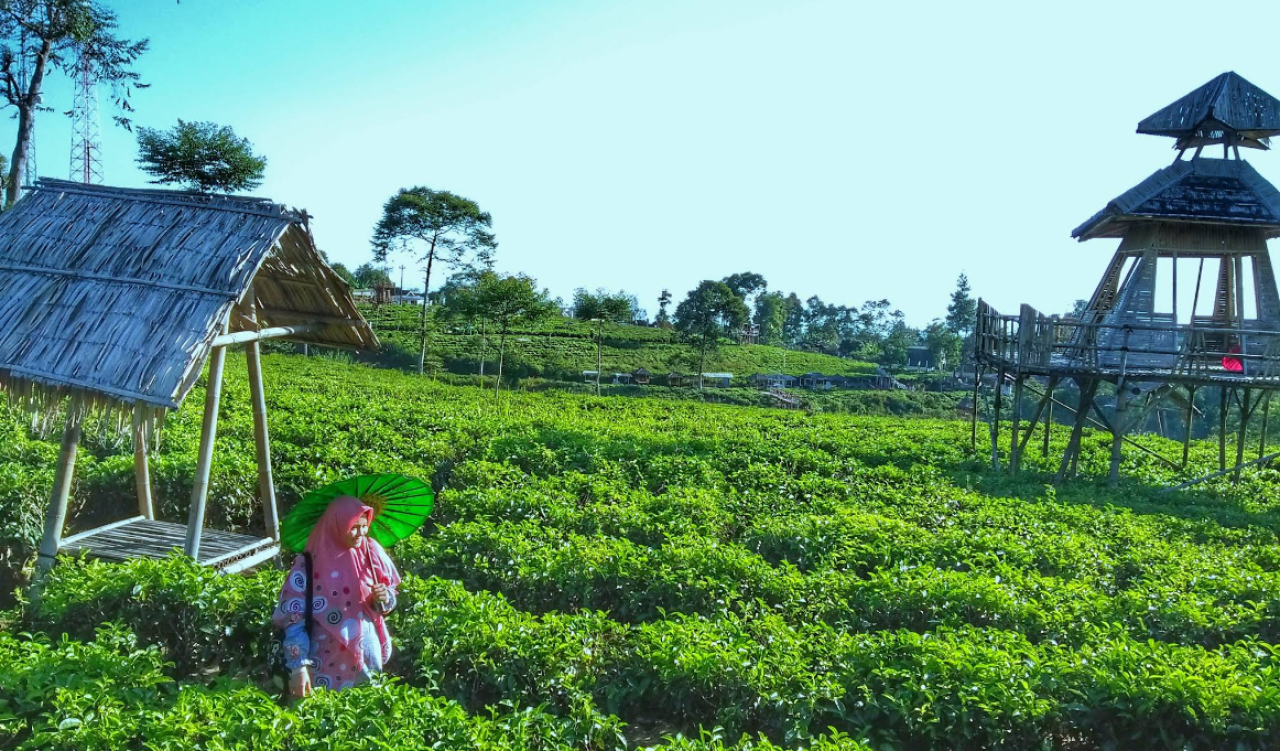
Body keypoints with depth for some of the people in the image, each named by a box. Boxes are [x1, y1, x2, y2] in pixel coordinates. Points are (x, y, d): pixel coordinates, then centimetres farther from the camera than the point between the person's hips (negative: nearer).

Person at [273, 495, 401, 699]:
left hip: (367, 656, 4)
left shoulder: (371, 552, -4)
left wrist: (383, 599, -16)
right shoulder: (310, 564, -14)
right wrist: (299, 666, -19)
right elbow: (292, 618, -14)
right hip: (327, 663, -3)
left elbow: (391, 594, 7)